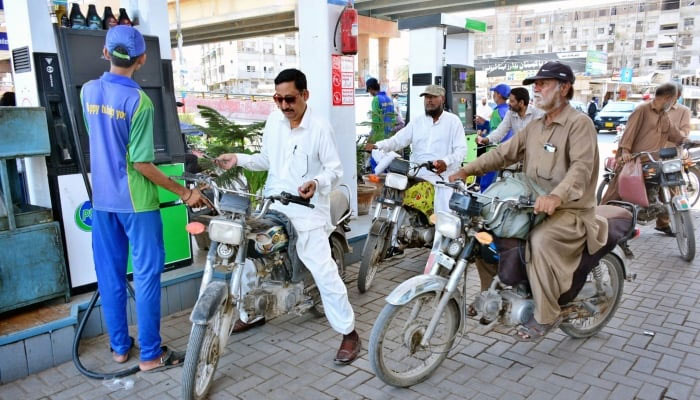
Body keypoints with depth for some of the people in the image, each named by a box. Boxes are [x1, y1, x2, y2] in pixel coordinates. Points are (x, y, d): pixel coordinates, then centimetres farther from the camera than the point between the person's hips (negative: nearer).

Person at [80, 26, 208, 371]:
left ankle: (119, 346, 27)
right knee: (146, 275, 2)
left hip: (101, 199, 7)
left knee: (109, 274, 13)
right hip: (135, 202, -7)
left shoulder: (88, 91, 3)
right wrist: (184, 192, -13)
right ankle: (150, 354, 10)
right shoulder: (138, 101, -17)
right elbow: (142, 163, -18)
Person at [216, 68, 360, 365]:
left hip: (307, 210, -6)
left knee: (324, 272, -9)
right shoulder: (273, 121, 6)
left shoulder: (320, 127, -12)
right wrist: (238, 159, 1)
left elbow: (335, 170, -12)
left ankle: (349, 333, 4)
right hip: (272, 206, 7)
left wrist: (317, 182, -32)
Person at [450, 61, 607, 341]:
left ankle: (546, 314, -18)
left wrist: (556, 197, -44)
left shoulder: (579, 123, -10)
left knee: (540, 240, -36)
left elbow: (581, 168, -26)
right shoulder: (535, 127, 16)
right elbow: (503, 152, 9)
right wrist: (466, 171, -3)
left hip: (570, 211, -8)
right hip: (534, 207, 8)